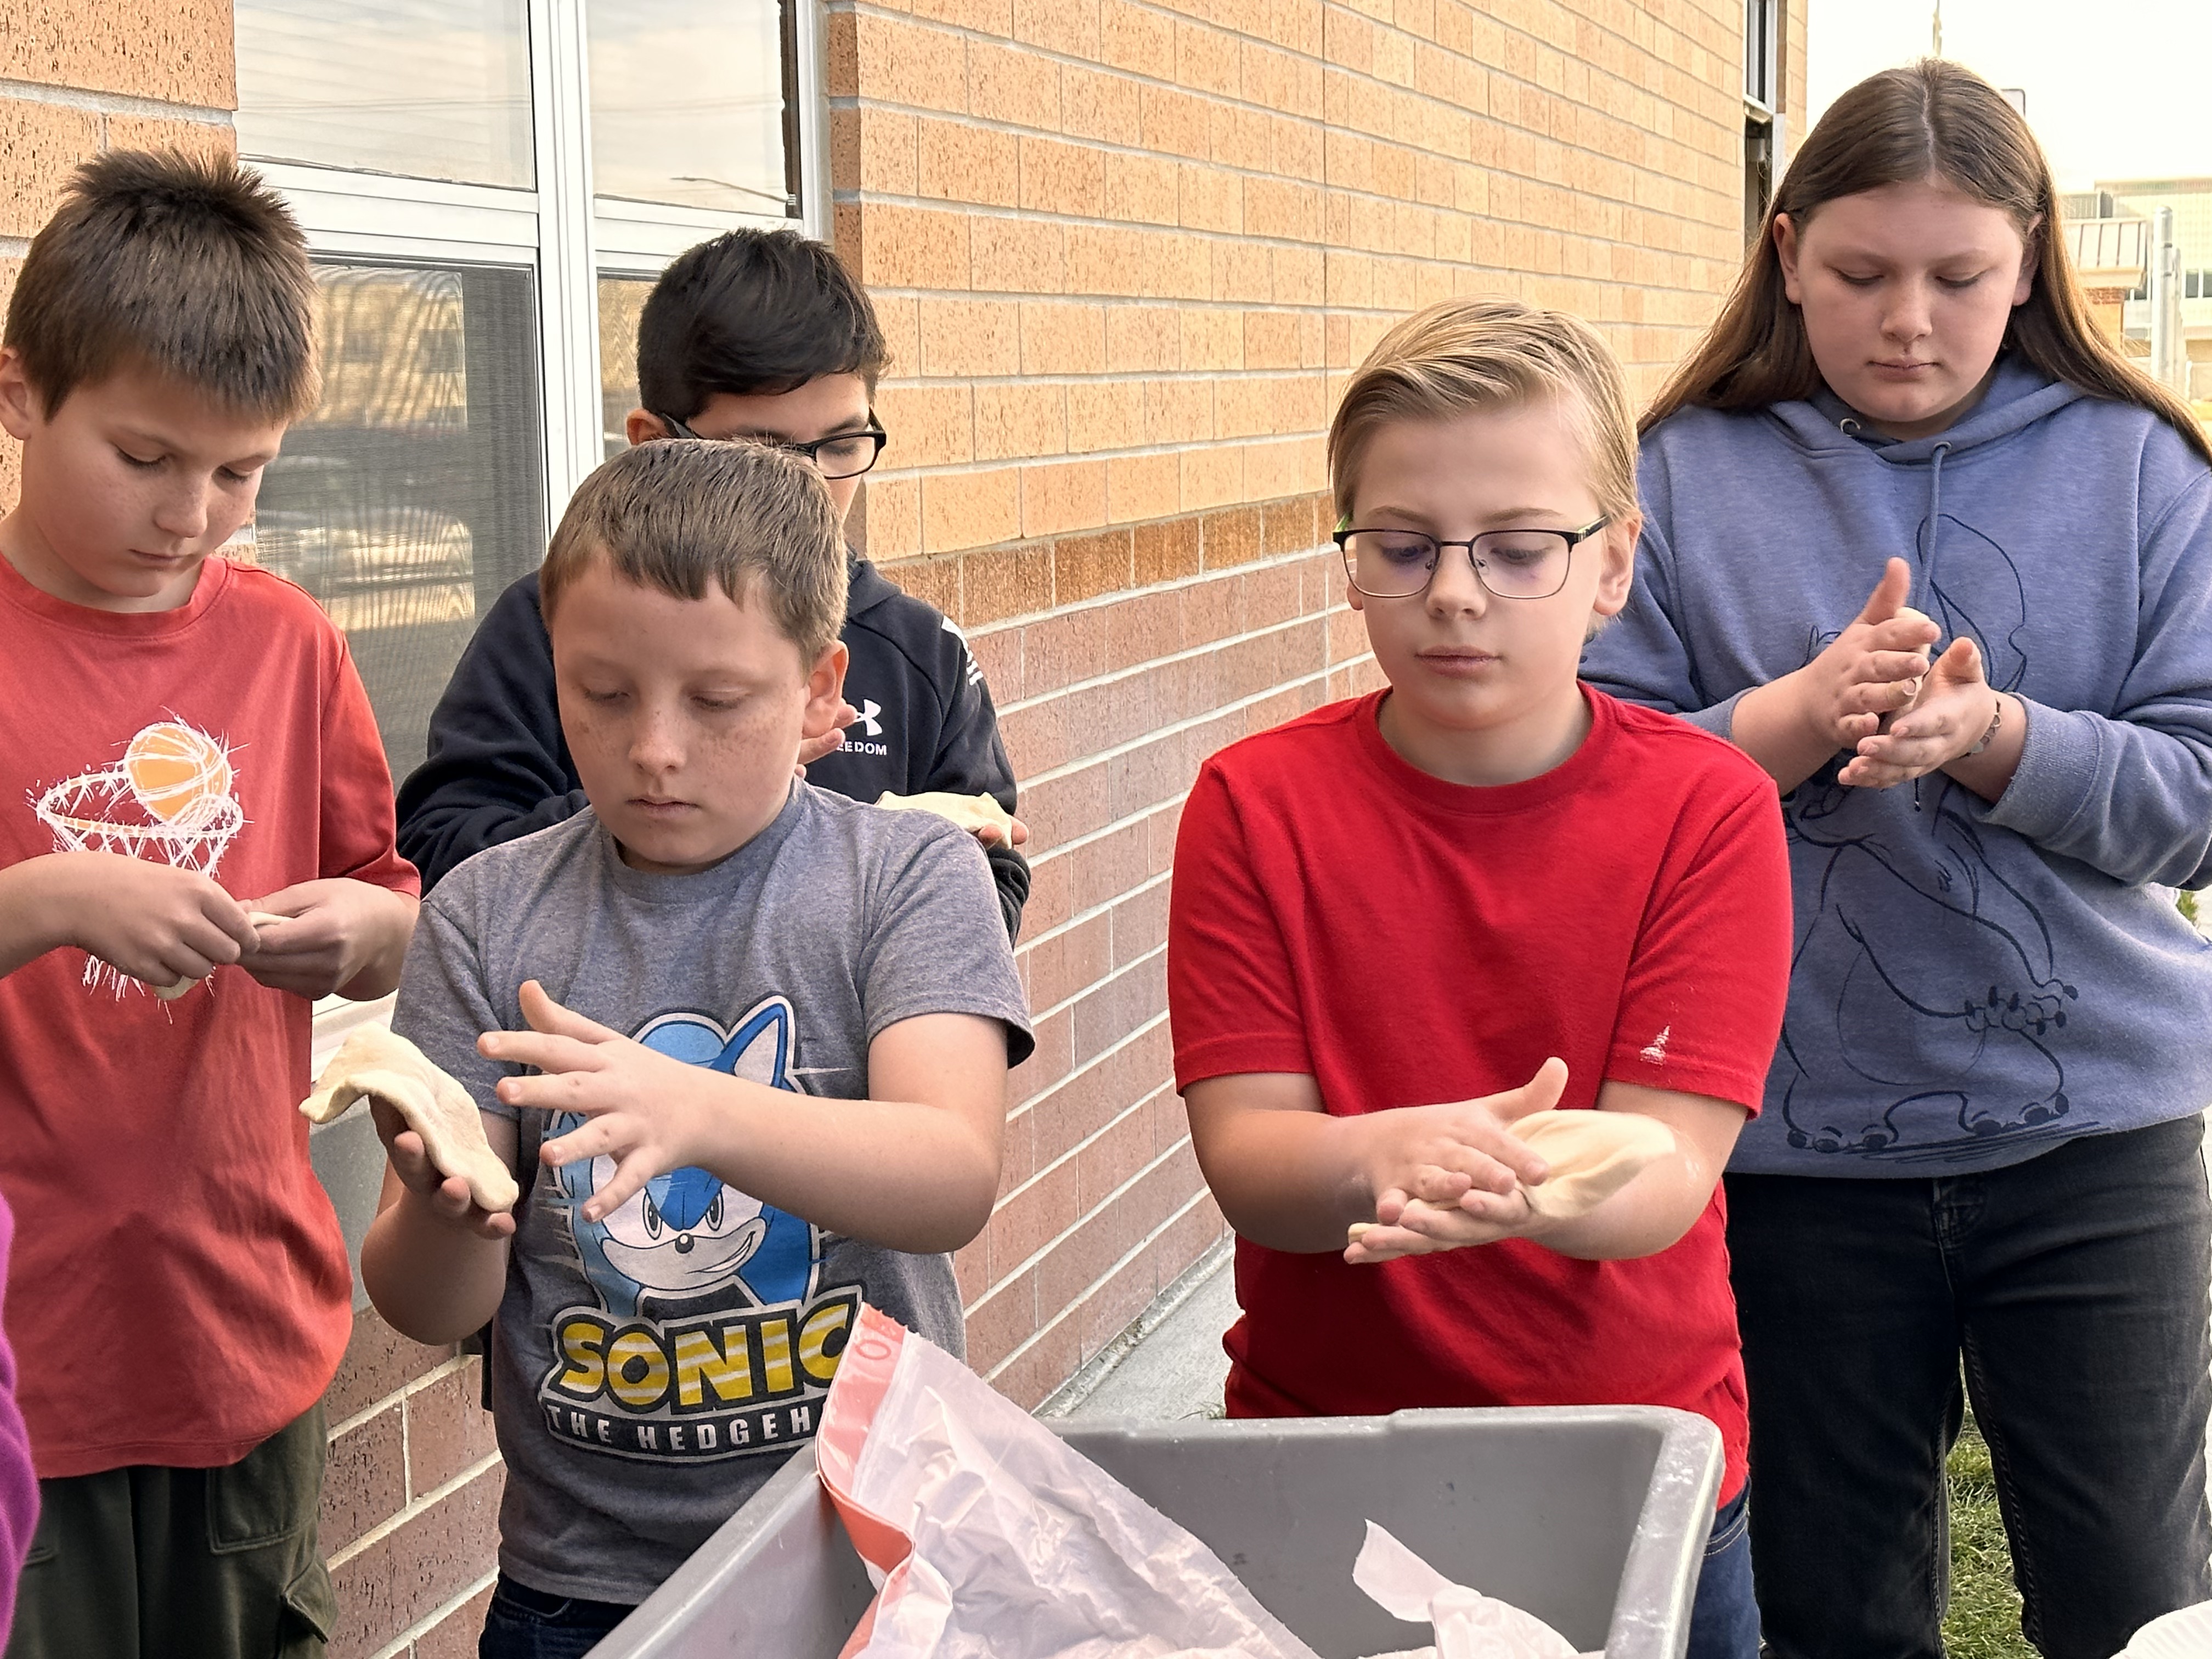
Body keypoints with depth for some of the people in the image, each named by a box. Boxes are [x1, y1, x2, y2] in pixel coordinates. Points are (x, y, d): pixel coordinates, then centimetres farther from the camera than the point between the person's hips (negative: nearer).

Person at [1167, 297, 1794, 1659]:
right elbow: (1243, 1157, -14)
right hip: (1320, 1435, 1)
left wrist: (1517, 1186, -40)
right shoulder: (1256, 807, -7)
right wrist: (1378, 1158, -36)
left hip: (1641, 1474, 0)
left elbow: (1667, 1176, -17)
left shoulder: (1711, 810, -10)